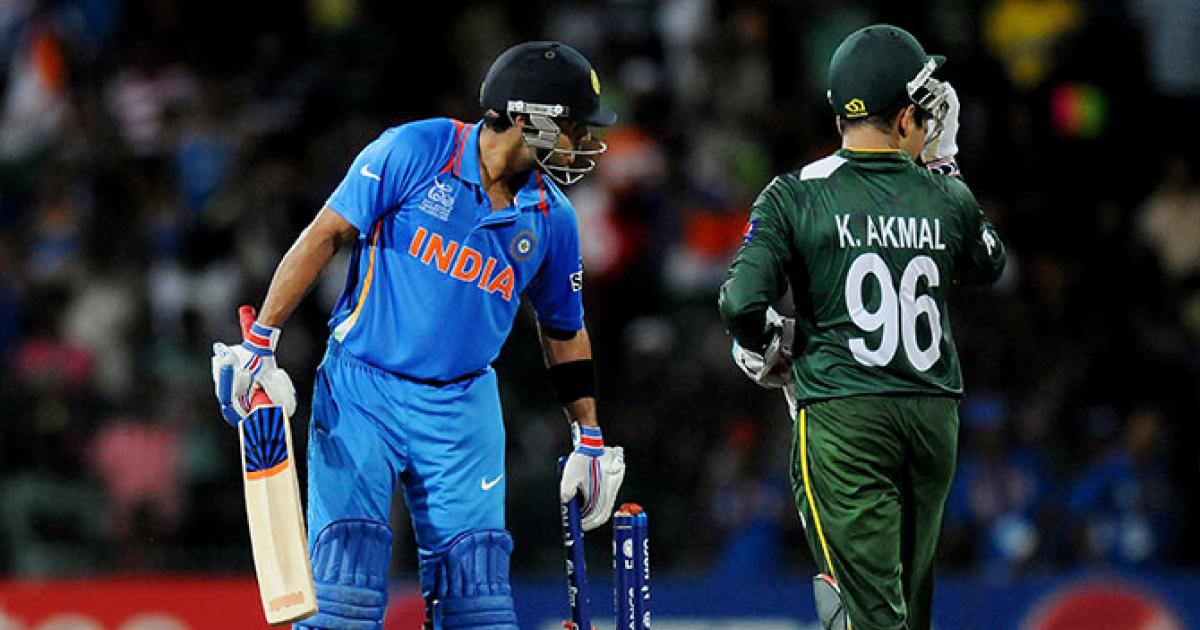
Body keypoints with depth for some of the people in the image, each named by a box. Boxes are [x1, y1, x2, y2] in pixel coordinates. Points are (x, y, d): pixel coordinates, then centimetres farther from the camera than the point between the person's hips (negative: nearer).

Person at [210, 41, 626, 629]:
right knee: (344, 577, -12)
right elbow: (325, 234, -7)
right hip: (360, 392, -4)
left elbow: (563, 331, 17)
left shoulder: (551, 218, 3)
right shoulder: (416, 151, -11)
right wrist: (260, 343, -10)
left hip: (461, 410, 4)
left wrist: (590, 441, 19)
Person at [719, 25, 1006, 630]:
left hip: (842, 421, -4)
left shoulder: (795, 196, -6)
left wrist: (766, 349, 9)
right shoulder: (946, 198, 3)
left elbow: (743, 302, -13)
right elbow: (987, 265, 24)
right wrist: (943, 168, 28)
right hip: (933, 415, 4)